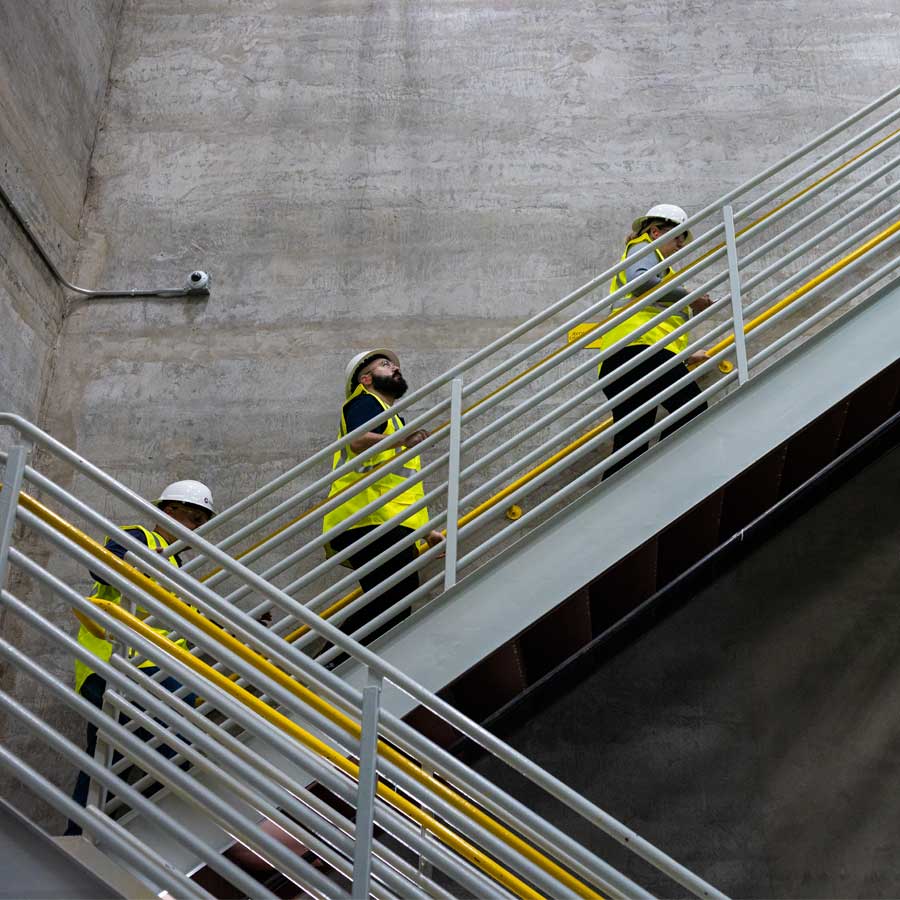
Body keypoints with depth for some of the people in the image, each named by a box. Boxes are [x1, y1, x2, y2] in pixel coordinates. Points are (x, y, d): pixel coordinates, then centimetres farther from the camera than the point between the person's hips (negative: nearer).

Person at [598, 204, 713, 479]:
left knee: (629, 449, 2)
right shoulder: (643, 248, 12)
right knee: (693, 410, -22)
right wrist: (689, 297, -7)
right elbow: (640, 281, -13)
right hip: (638, 345, -10)